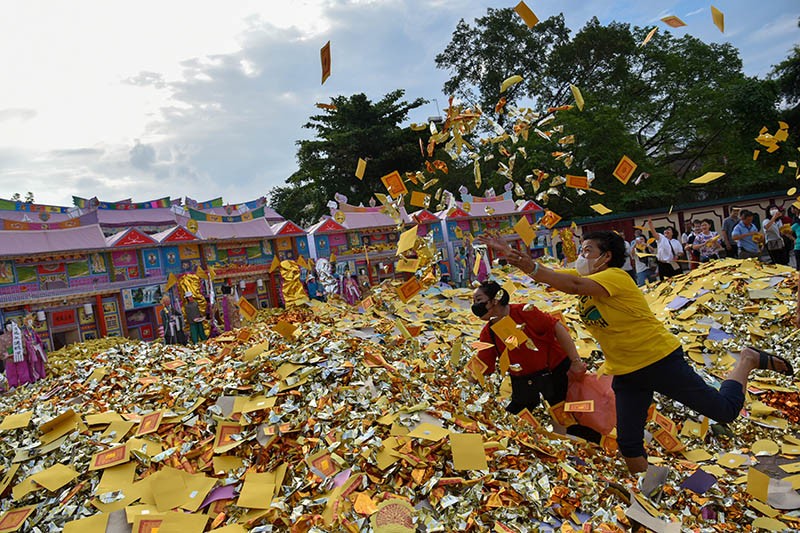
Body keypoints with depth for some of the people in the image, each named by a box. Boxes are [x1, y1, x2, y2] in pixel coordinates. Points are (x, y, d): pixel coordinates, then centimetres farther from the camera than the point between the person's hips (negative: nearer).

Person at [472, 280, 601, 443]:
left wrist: (575, 361, -18)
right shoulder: (487, 333, -4)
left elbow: (557, 328, -20)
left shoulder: (523, 312, -22)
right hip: (523, 382, 5)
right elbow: (482, 368, -3)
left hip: (555, 370, -5)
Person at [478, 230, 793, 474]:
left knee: (725, 411, 7)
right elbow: (545, 276, -2)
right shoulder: (581, 276, 3)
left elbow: (574, 286, -40)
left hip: (660, 359, -7)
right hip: (625, 373, 7)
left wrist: (526, 264, -48)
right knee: (628, 443, 7)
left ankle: (748, 360, 32)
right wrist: (509, 254, -14)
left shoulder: (616, 276, -22)